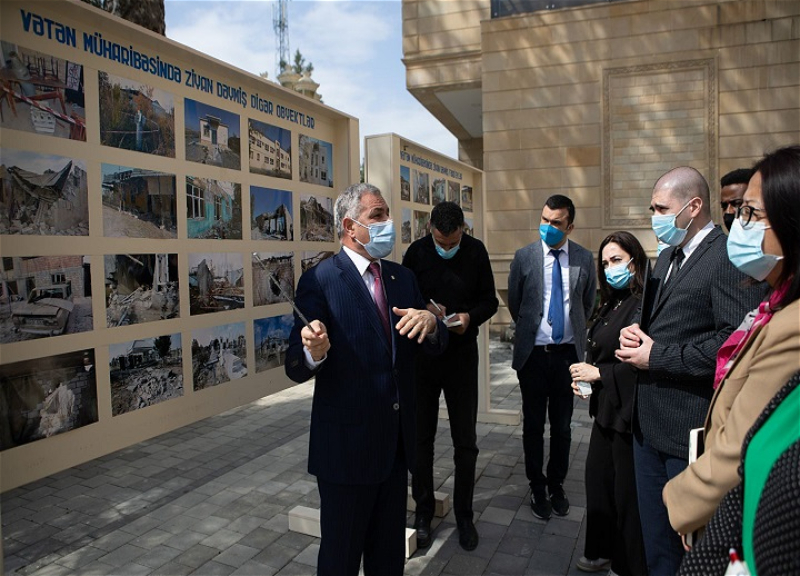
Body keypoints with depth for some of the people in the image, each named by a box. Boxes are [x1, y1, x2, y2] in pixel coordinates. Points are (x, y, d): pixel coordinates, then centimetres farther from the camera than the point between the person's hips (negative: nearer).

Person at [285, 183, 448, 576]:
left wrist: (430, 323, -18)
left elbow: (436, 346, 5)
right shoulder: (319, 281, -14)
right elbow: (296, 369, -18)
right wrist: (313, 352, -41)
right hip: (346, 445, -5)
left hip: (396, 440, 6)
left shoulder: (403, 277, 6)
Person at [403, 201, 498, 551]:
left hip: (462, 355, 0)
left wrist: (470, 316, -18)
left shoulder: (476, 252, -3)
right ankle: (423, 513, 26)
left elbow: (489, 300, 2)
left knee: (465, 440, 7)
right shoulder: (416, 252, -4)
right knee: (421, 437, 9)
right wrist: (423, 307, -18)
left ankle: (464, 515, 25)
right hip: (422, 354, 1)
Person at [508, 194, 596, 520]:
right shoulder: (524, 257, -4)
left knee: (562, 425, 12)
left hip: (568, 353, 1)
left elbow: (588, 303, 13)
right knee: (533, 425, 9)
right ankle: (537, 488, 27)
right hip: (533, 353, -1)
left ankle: (557, 484, 31)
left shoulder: (584, 259, 0)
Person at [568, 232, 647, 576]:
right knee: (597, 477, 17)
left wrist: (599, 373, -17)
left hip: (629, 411, -9)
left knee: (626, 489, 5)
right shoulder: (610, 305, 11)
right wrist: (584, 374, 1)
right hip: (606, 407, 9)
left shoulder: (644, 304, -17)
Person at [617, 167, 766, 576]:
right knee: (654, 539, 22)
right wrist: (635, 334, 0)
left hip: (691, 432, -8)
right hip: (649, 423, 9)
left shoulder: (729, 257, -16)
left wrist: (657, 357, -20)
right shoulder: (667, 257, 14)